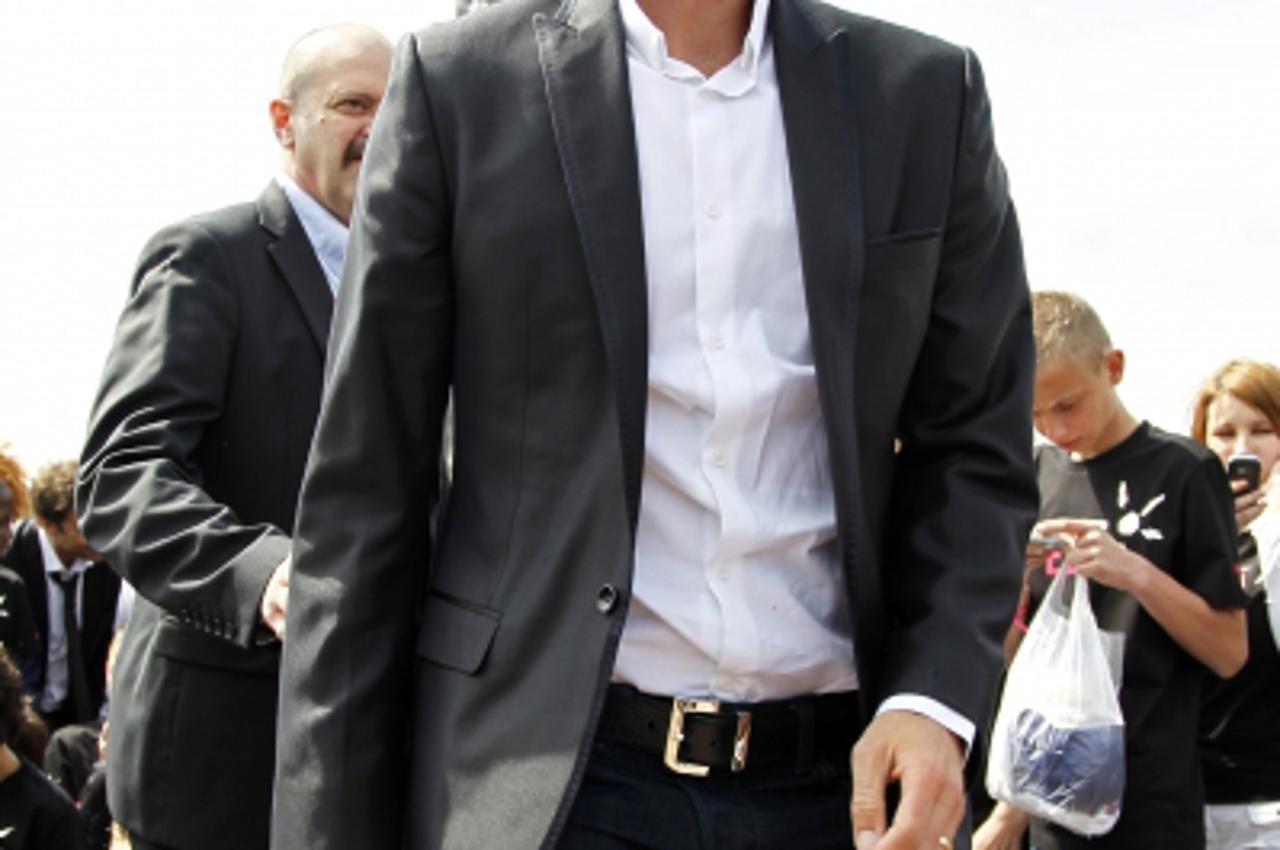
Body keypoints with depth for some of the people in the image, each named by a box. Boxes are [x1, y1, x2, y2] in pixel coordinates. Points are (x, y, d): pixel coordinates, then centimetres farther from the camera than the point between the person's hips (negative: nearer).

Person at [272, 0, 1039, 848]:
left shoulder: (929, 95, 6)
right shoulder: (459, 84, 0)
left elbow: (976, 441, 7)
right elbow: (366, 484, 1)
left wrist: (933, 699, -9)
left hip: (839, 779, 2)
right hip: (541, 779, -1)